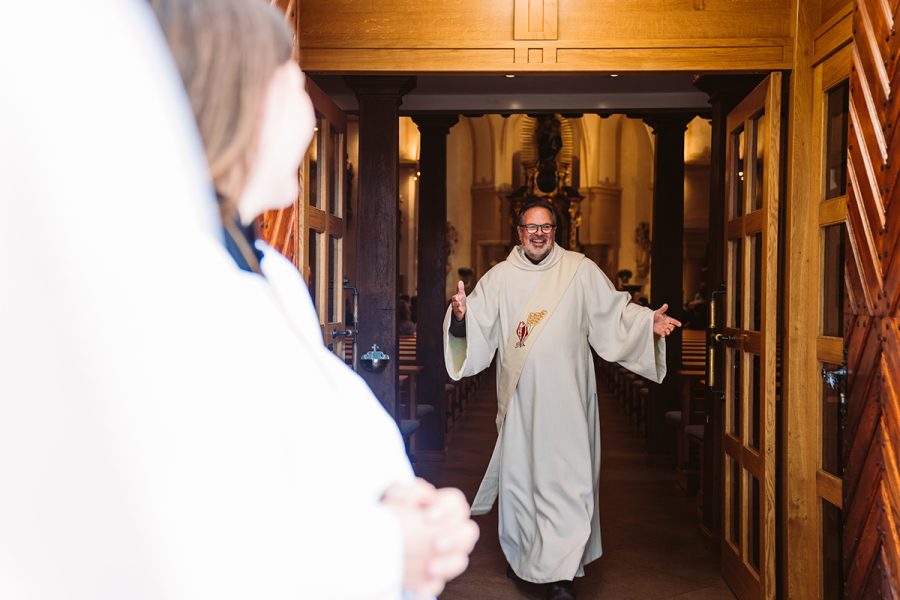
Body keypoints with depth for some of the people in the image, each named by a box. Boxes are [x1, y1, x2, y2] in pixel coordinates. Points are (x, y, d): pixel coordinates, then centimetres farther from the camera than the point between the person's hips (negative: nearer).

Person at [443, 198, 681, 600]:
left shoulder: (581, 272, 3)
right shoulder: (499, 278, 6)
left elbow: (616, 313, 4)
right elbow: (477, 328, 0)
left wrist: (650, 323, -13)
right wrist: (461, 315, -22)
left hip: (565, 396, -2)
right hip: (519, 398, 2)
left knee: (566, 476, -7)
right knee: (519, 473, 11)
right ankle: (522, 554, 32)